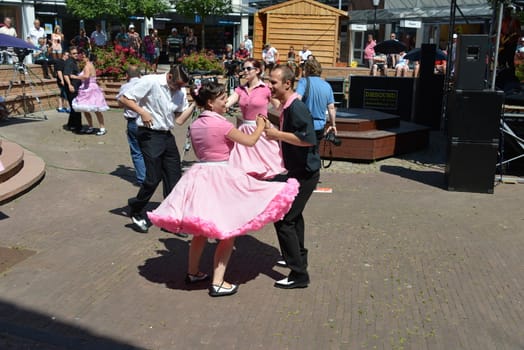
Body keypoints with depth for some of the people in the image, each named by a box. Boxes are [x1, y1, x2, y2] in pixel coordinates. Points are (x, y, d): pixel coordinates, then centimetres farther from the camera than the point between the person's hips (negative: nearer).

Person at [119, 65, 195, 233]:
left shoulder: (181, 91, 4)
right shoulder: (150, 82, -13)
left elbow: (180, 120, 1)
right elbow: (124, 99, -10)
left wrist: (194, 104, -10)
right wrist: (142, 112, -21)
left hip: (167, 136, 6)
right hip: (150, 135, -6)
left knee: (174, 177, 5)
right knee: (154, 177, -6)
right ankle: (135, 212, 18)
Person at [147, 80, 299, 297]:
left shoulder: (195, 125, 7)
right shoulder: (222, 124, -14)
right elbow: (250, 141, -3)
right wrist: (260, 126, 13)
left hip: (199, 175, 8)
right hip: (221, 177, -7)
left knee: (201, 229, 20)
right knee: (228, 232, 2)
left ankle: (193, 272, 33)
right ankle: (217, 283, 3)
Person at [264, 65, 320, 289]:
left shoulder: (297, 108, -22)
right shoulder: (287, 106, 8)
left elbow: (309, 139, -34)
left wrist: (278, 134, -27)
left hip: (305, 172, -11)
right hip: (298, 169, 11)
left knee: (284, 218, -10)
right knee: (293, 213, 25)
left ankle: (299, 275, -2)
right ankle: (298, 257, 44)